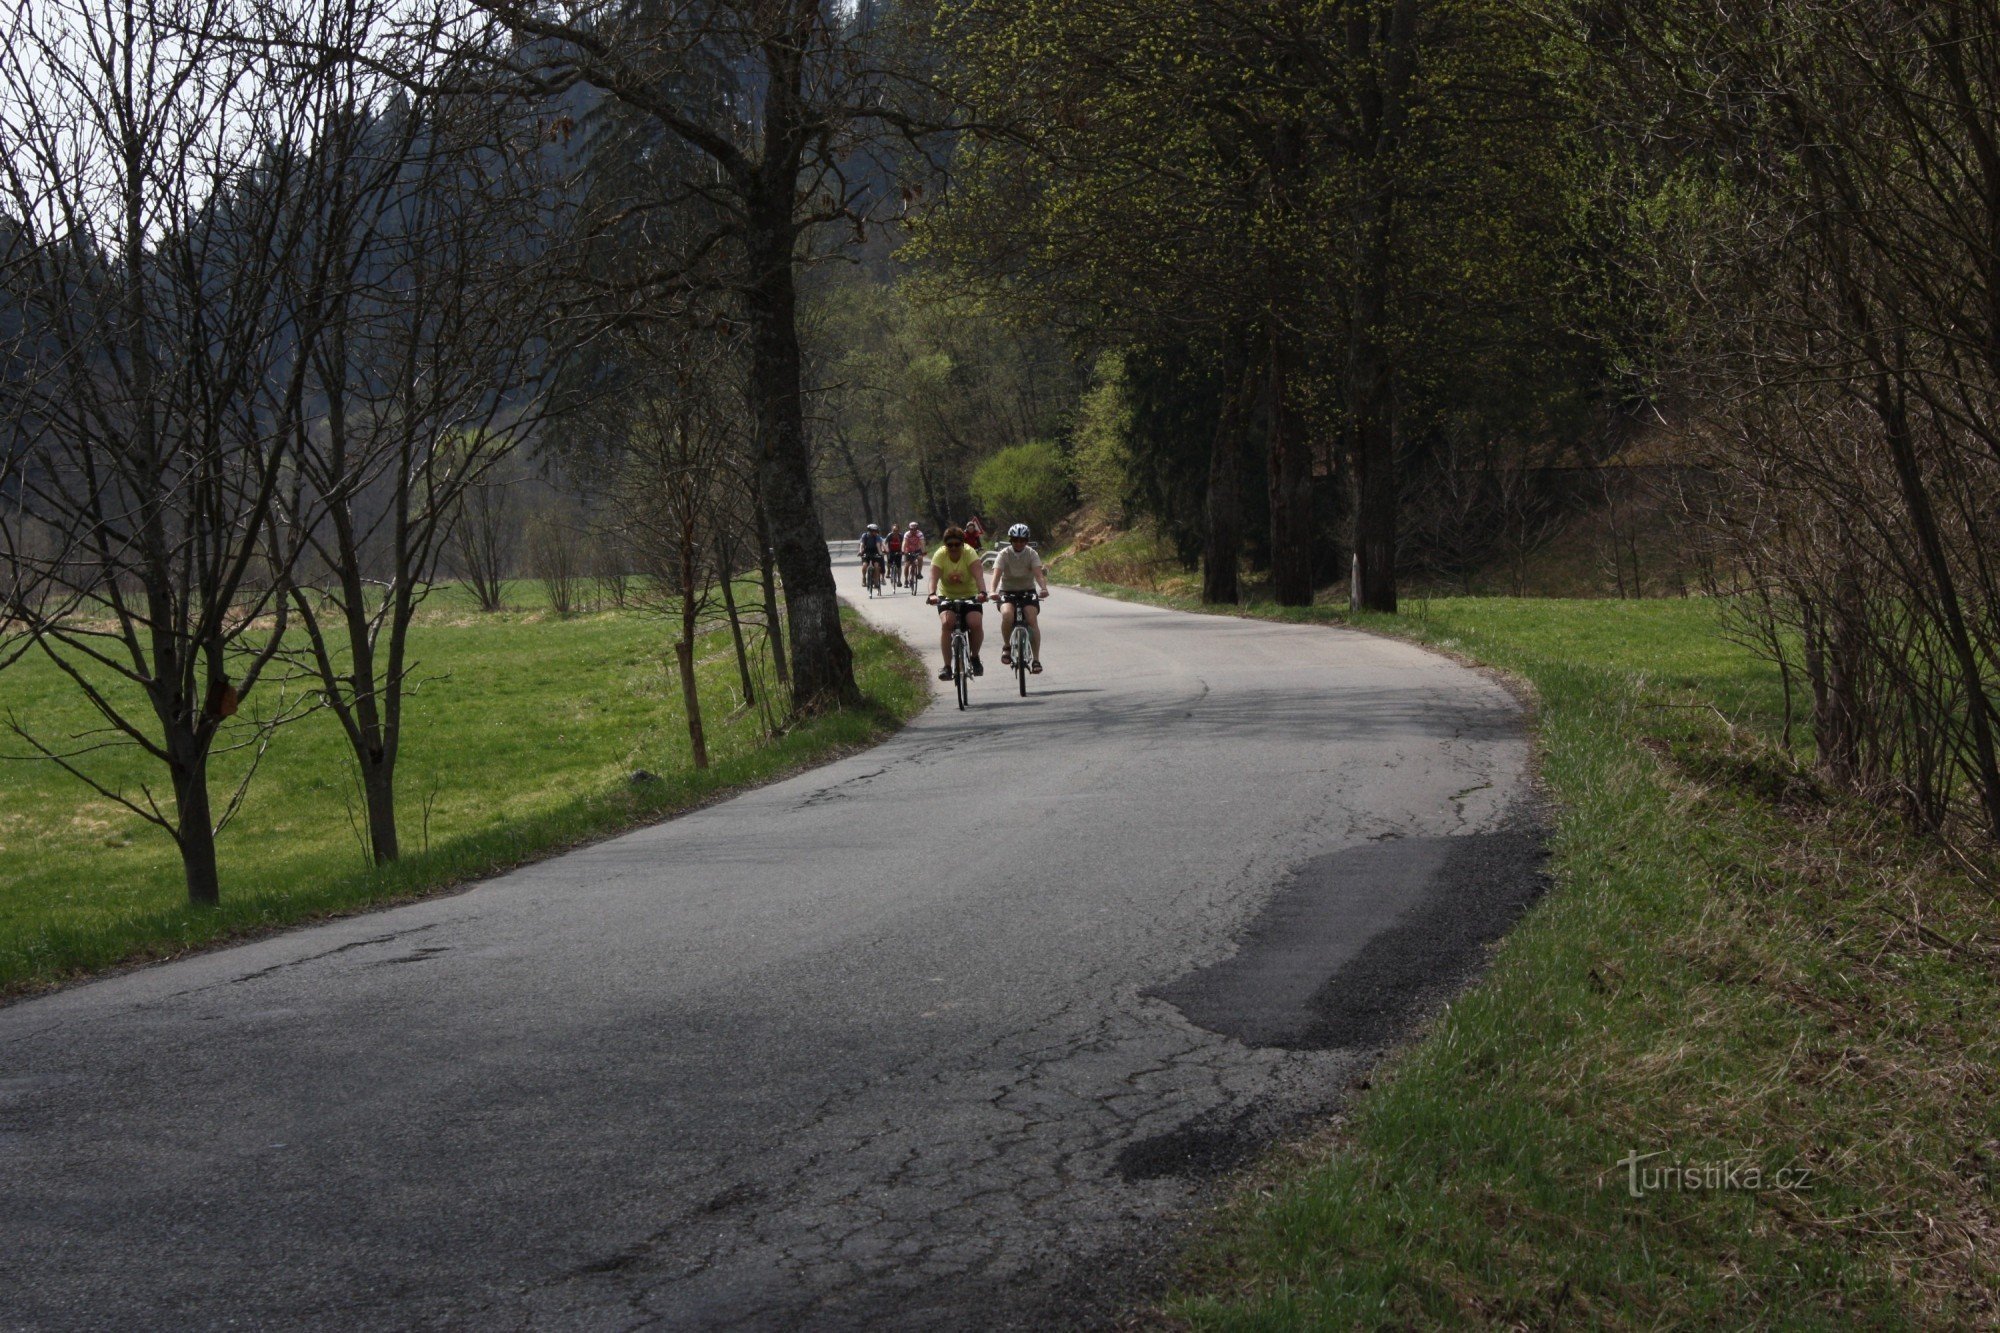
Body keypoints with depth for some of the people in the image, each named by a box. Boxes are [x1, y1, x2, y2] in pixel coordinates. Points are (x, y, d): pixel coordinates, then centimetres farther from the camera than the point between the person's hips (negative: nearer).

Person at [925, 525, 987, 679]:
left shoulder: (969, 553, -18)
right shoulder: (940, 555, -15)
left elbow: (978, 575, -32)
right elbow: (934, 577, -28)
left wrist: (982, 592, -50)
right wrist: (931, 594, -48)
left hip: (969, 596, -1)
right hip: (947, 596, 1)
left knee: (975, 623, -25)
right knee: (946, 623, -27)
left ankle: (975, 657, 3)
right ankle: (947, 666, -18)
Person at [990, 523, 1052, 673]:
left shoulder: (1032, 554, -8)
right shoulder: (1004, 554, -10)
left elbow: (1038, 573, -21)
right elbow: (997, 573, -24)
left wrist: (1043, 588, -41)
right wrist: (993, 591, -42)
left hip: (1027, 591, 1)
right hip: (1007, 591, -1)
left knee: (1032, 619, -22)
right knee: (1007, 614, -32)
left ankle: (1036, 659, -16)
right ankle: (1006, 646, -9)